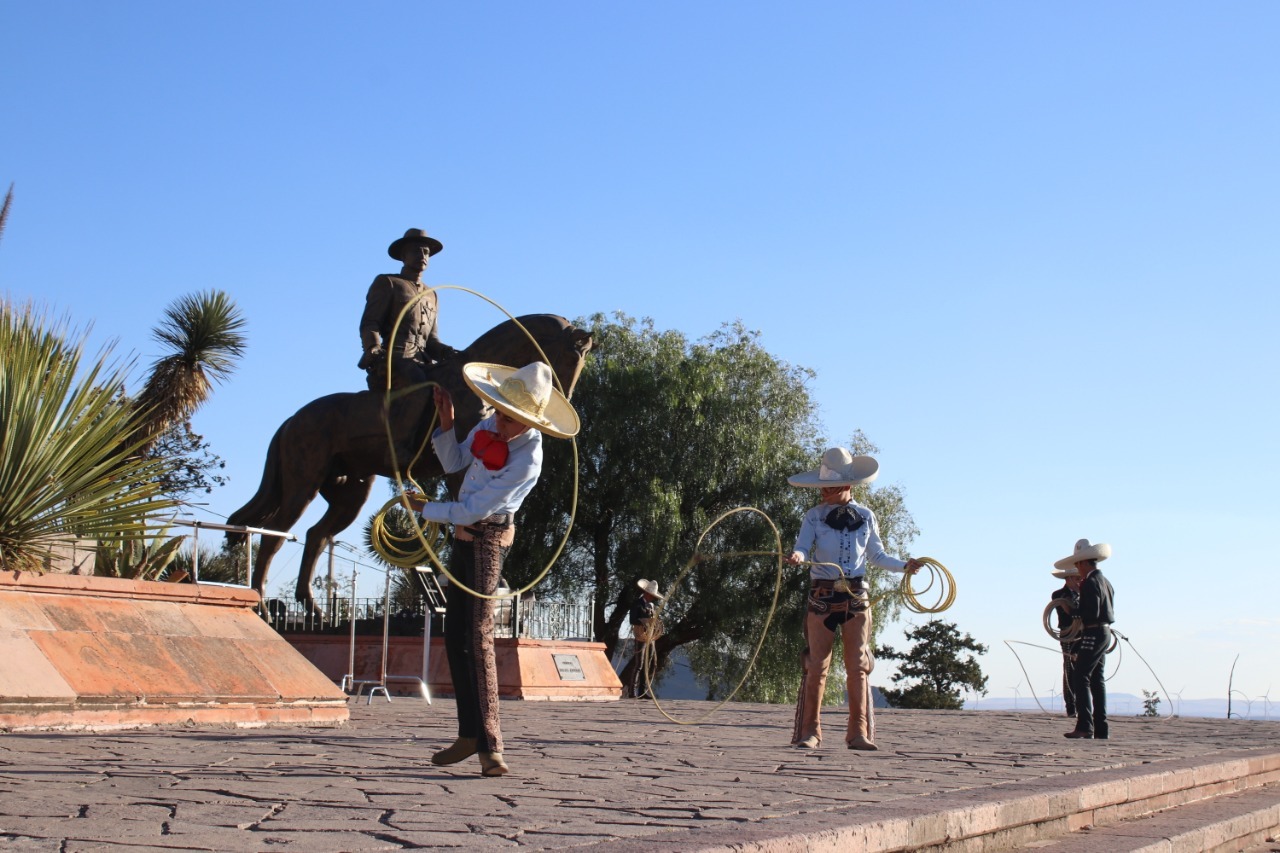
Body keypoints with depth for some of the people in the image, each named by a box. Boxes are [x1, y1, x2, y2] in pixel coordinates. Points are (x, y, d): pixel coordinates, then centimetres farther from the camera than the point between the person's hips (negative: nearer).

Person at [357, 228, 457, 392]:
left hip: (423, 362, 6)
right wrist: (373, 348, -21)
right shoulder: (387, 283, 12)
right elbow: (368, 323, 1)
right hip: (392, 359, -6)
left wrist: (445, 351, 1)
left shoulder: (431, 295, 29)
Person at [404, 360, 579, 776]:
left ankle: (490, 745, -16)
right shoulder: (489, 425, 1)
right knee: (454, 636, 10)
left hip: (488, 537, -9)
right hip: (463, 535, 9)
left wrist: (424, 508, -7)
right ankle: (470, 734, 17)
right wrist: (446, 422, -4)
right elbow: (453, 463, 13)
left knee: (478, 636, -16)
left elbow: (474, 510, -20)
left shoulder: (527, 459, -23)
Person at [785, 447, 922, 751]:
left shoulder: (866, 517, 8)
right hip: (822, 597, -2)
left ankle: (859, 732, 7)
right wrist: (797, 556, -35)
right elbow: (803, 545, -12)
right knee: (816, 667, -1)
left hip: (856, 597, 2)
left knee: (858, 667, 1)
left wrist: (904, 565, 6)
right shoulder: (814, 517, 1)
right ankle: (809, 731, 7)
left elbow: (877, 556, 18)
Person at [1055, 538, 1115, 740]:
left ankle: (1085, 725, -19)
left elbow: (1091, 613, -21)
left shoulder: (1090, 582, -14)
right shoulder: (1105, 581, 16)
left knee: (1080, 677, -11)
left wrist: (1076, 611, -4)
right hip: (1105, 632, 10)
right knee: (1096, 679, 11)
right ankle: (1101, 729, 12)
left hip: (1093, 634, -10)